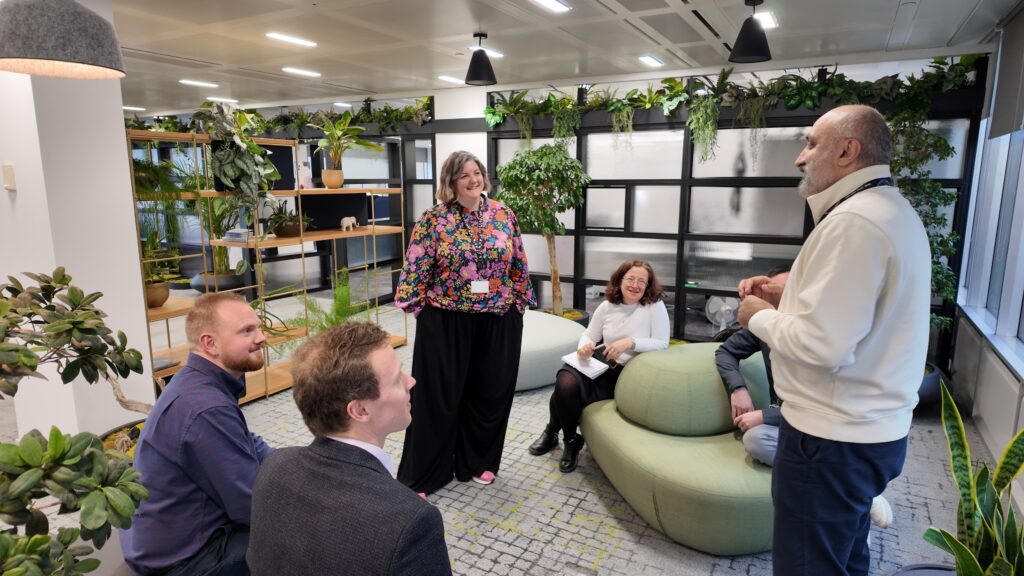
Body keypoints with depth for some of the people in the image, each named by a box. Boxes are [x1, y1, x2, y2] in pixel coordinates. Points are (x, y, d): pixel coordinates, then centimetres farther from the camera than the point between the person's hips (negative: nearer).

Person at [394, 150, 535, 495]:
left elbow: (518, 264, 9)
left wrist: (520, 302, 8)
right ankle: (422, 475, 20)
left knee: (489, 394, 12)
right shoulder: (434, 219, -5)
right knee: (438, 396, 5)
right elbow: (416, 268, -5)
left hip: (498, 323, 3)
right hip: (446, 323, -3)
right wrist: (417, 306, -9)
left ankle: (477, 462, 33)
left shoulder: (503, 215, 4)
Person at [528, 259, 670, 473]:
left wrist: (631, 342, -24)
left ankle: (554, 432, 14)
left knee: (568, 391, -21)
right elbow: (589, 335, 10)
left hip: (627, 374, -3)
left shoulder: (655, 307, -6)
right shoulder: (606, 306, 5)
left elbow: (662, 344, -9)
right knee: (566, 383, -28)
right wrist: (585, 346, -14)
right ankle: (571, 440, 4)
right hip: (598, 363, 4)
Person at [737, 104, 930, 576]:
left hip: (832, 438, -10)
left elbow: (822, 343, -29)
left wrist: (760, 317, -11)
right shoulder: (890, 210, 12)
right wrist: (786, 298, 9)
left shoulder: (852, 220, -22)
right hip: (870, 427, 10)